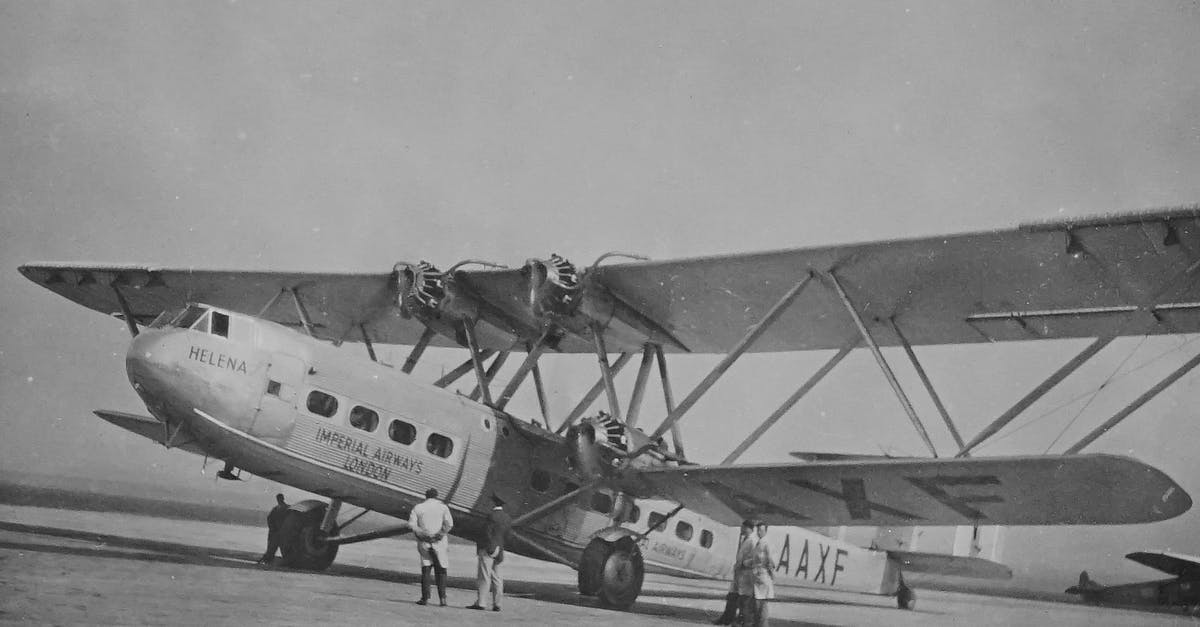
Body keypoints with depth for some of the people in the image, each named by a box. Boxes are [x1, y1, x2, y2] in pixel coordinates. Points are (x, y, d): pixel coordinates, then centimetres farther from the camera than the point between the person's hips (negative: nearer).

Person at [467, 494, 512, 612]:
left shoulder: (492, 516, -14)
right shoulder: (508, 518, 9)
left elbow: (487, 533, -17)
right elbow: (506, 536, 11)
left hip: (487, 549, -7)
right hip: (499, 549, 7)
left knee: (484, 577, -6)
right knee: (497, 578, 8)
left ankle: (480, 603, -7)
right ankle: (496, 604, 8)